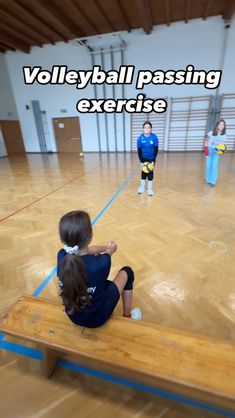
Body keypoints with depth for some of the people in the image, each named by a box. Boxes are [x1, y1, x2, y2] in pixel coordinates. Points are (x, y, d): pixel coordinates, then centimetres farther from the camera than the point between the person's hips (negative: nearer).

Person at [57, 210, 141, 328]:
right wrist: (110, 250, 17)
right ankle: (127, 316, 29)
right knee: (127, 272, 10)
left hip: (73, 316, 4)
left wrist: (106, 247, 17)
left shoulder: (61, 256, -21)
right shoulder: (101, 262, -33)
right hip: (98, 317, -4)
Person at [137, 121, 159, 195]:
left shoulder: (154, 137, -18)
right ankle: (142, 187, 22)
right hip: (144, 158, 1)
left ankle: (150, 189, 13)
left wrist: (153, 160, -18)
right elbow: (139, 150, -11)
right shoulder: (140, 138, -16)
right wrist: (141, 161, -15)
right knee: (144, 172, 9)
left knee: (150, 173, 2)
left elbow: (156, 149, -12)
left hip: (151, 158, -1)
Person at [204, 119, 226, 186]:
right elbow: (206, 142, -2)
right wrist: (206, 150, -10)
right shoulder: (211, 133, -10)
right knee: (208, 166, 1)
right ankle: (208, 180, 15)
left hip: (216, 152, 1)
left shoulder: (223, 136, -3)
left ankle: (213, 181, -4)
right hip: (209, 150, -1)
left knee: (214, 166, -8)